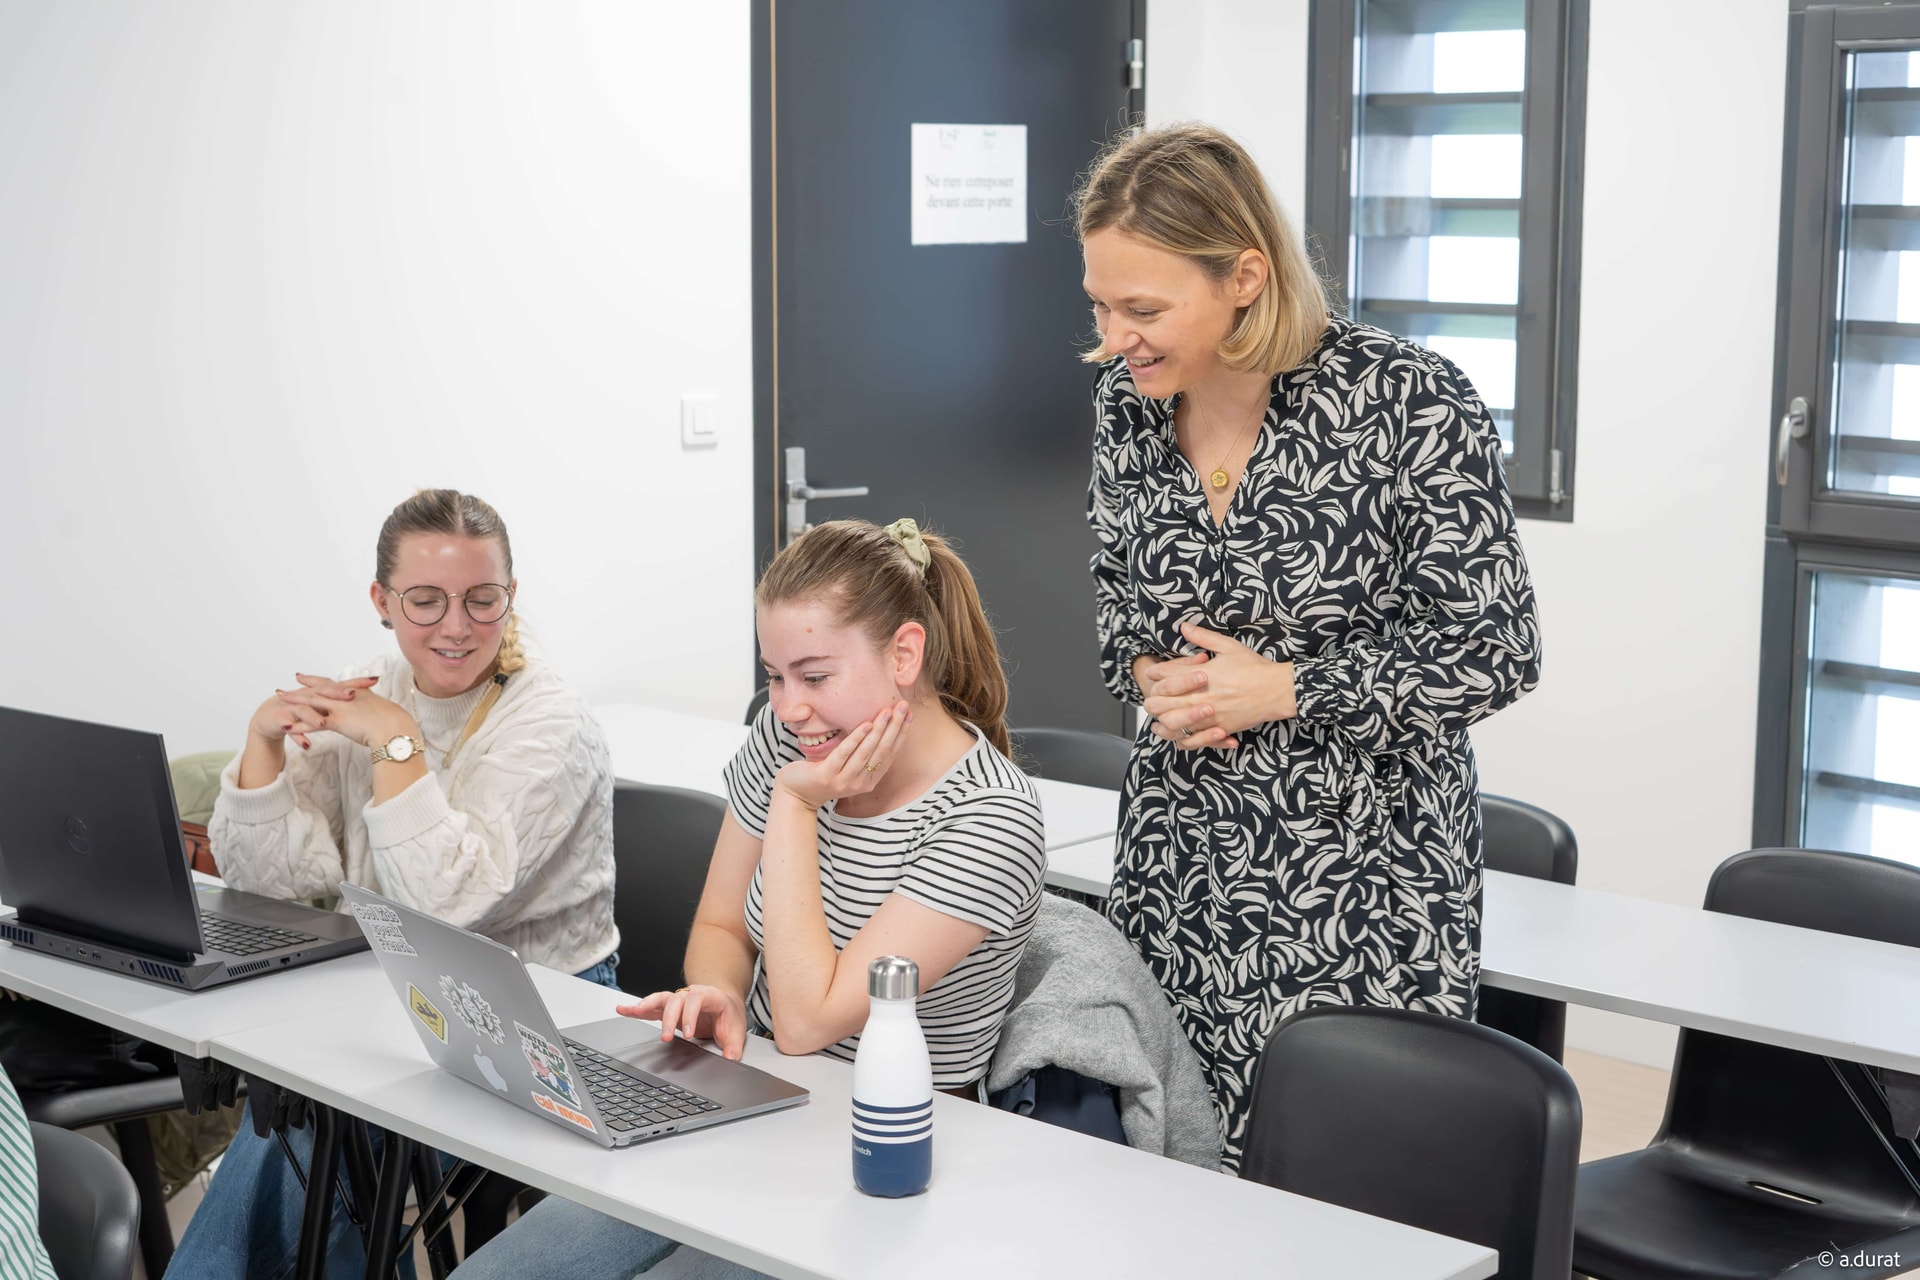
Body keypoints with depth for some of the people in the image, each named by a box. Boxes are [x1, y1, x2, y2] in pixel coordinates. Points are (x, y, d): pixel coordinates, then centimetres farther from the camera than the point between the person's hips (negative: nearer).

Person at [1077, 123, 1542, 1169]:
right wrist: (1149, 674, -4)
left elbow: (1495, 652, -11)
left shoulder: (1409, 403, -15)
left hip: (1361, 886, -5)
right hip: (1176, 863, 5)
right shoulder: (1127, 398, 2)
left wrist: (1284, 689, -15)